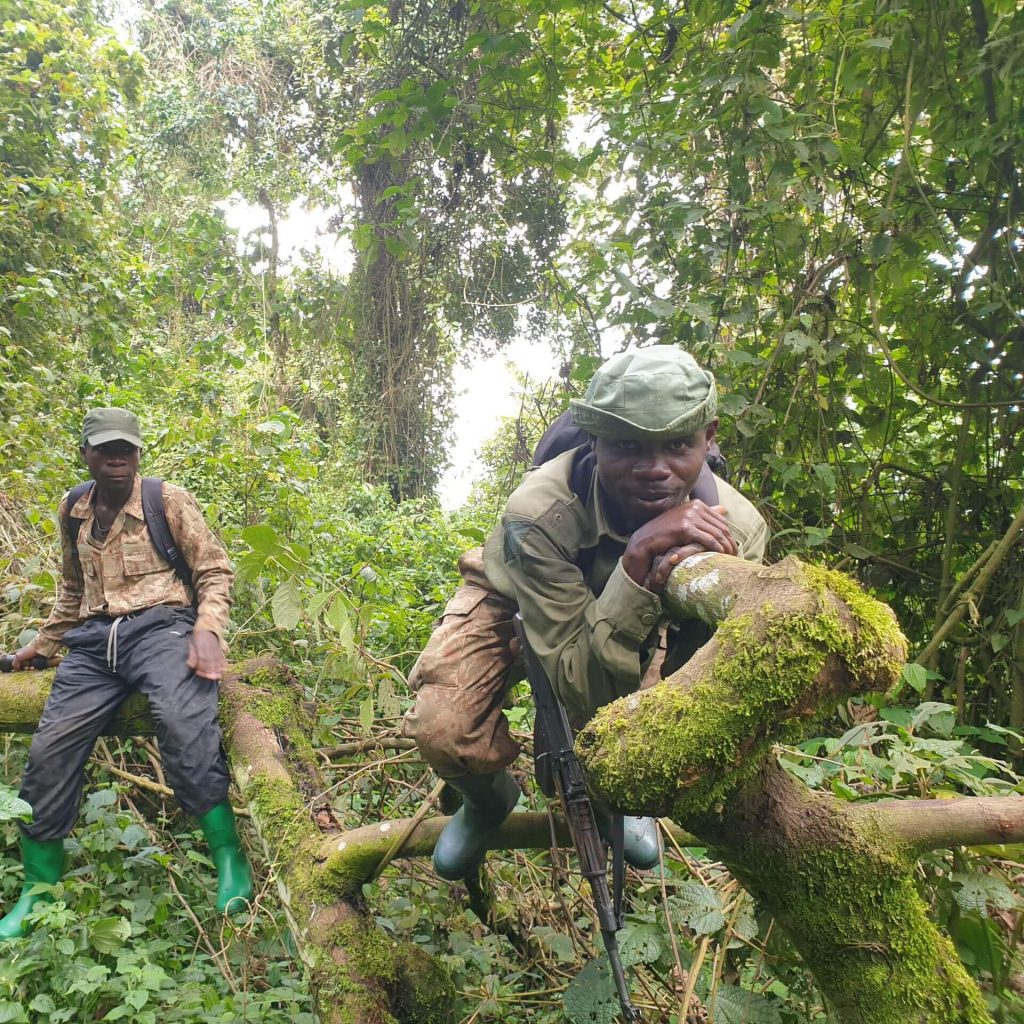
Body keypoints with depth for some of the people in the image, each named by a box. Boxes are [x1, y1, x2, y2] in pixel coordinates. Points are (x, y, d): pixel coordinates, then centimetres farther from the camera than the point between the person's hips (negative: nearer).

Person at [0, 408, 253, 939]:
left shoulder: (169, 500, 2)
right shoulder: (73, 511, 16)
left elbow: (214, 571, 2)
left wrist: (207, 629, -14)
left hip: (159, 626, -5)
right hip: (93, 639, 5)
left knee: (185, 727, -32)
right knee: (49, 749, -6)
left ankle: (229, 859, -20)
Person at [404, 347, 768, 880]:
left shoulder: (738, 528, -31)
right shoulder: (539, 514, -40)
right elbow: (583, 696, -40)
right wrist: (636, 564, -54)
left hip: (631, 601, 3)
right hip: (519, 601, -2)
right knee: (443, 728, -25)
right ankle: (490, 801, 15)